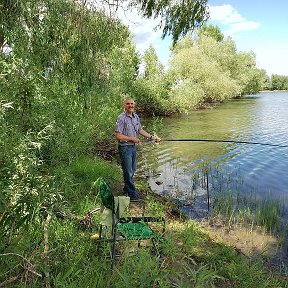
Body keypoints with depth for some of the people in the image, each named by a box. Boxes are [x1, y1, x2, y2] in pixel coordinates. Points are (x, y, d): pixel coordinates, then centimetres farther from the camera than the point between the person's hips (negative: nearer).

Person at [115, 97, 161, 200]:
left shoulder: (136, 117, 7)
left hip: (133, 146, 8)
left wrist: (152, 137, 17)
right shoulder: (121, 118, -18)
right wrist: (132, 139, -17)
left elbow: (140, 130, 19)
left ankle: (126, 189, 33)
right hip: (124, 147, -8)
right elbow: (118, 135, -21)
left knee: (132, 170, 17)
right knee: (128, 171, 0)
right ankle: (131, 194, 11)